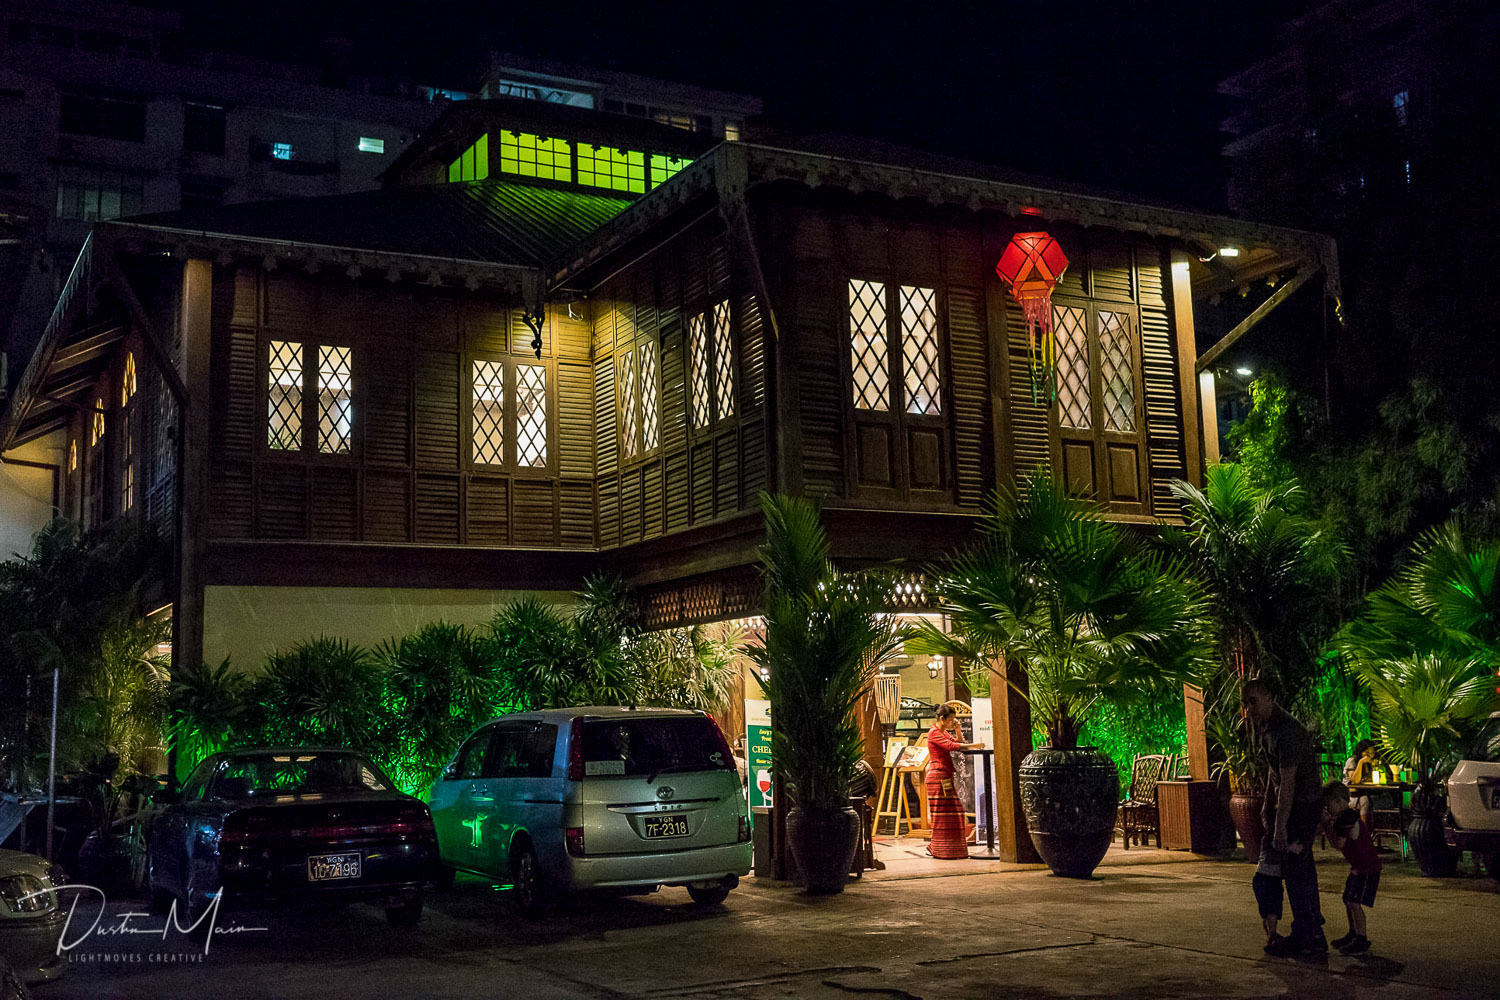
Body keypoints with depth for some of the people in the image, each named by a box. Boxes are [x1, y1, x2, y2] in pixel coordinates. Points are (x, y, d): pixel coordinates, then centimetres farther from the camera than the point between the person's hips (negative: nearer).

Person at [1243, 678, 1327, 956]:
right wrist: (1268, 804, 21)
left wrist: (1280, 827, -27)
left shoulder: (1286, 731, -27)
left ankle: (1303, 938, -1)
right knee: (1303, 866, 15)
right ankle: (1314, 932, 25)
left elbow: (1287, 783, -28)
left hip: (1304, 805, -10)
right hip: (1290, 803, 10)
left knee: (1294, 868, -7)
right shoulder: (1262, 726, 6)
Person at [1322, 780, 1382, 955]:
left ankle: (1362, 940, -10)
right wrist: (1327, 823, 2)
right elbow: (1334, 843, 12)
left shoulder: (1348, 817, -21)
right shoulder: (1343, 817, 10)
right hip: (1358, 867, 11)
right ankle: (1353, 934, 27)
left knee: (1354, 902, -14)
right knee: (1348, 900, 16)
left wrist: (1328, 823, -18)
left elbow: (1339, 844, -23)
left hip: (1368, 868, -11)